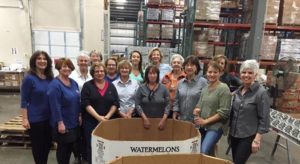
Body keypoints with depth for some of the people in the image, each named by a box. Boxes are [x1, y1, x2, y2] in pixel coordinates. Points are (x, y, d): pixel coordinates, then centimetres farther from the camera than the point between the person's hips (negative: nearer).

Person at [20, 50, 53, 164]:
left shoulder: (50, 78, 2)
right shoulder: (29, 78, -13)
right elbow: (24, 101, -11)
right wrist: (25, 119, -14)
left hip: (49, 117, 5)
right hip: (35, 118, -5)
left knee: (48, 143, 17)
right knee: (38, 145, 10)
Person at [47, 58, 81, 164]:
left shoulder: (73, 83, 7)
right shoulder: (55, 85, -17)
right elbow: (55, 106, -21)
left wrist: (79, 115, 11)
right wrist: (60, 122, -21)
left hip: (74, 122, 8)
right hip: (63, 123, -7)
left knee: (71, 146, 18)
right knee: (63, 147, 8)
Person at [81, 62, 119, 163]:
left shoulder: (111, 86, 8)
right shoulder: (87, 86, 0)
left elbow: (115, 103, 3)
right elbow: (86, 104, -10)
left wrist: (108, 116, -11)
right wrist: (98, 117, -17)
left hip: (108, 122, 2)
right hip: (91, 121, -2)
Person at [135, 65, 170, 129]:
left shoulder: (163, 88, 2)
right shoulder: (141, 88, 0)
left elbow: (167, 104, -2)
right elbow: (137, 104, -4)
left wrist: (164, 119, -12)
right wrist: (144, 118, -13)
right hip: (146, 120, -1)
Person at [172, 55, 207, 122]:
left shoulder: (203, 82, -7)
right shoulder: (180, 82, 7)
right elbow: (176, 100, 11)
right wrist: (174, 115, 6)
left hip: (196, 121, -4)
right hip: (181, 119, 4)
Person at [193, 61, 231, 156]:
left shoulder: (223, 88, -11)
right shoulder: (205, 88, 10)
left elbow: (224, 112, -16)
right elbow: (199, 106, 15)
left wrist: (205, 121, -14)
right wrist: (197, 110, -9)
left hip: (216, 126, -7)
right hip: (203, 126, 7)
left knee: (204, 152, -18)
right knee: (203, 152, 14)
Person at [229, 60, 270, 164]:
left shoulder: (261, 93, -14)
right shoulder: (238, 91, 4)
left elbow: (264, 120, -14)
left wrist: (257, 140, -17)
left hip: (248, 137, -6)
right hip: (234, 134, 6)